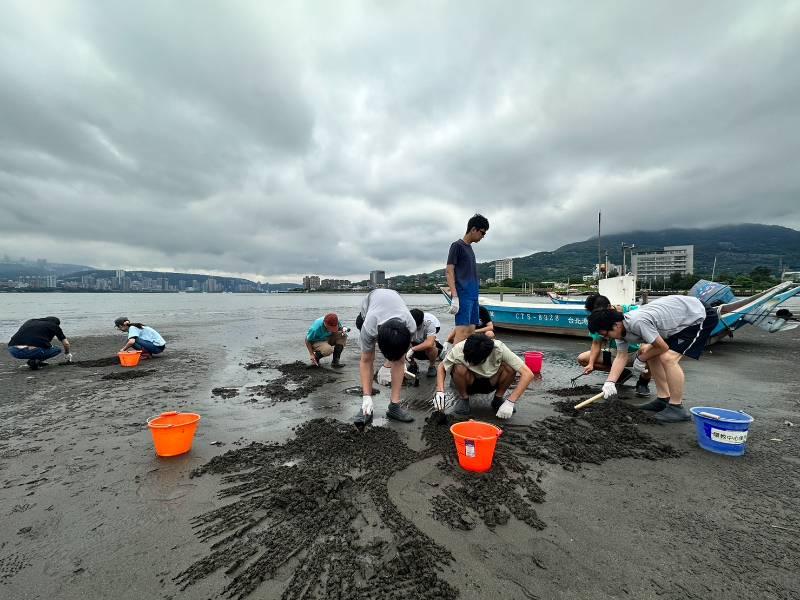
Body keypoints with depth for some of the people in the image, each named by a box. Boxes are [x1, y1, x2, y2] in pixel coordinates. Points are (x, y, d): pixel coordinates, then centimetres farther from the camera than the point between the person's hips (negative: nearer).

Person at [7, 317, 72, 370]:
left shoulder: (29, 321, 27)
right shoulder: (54, 326, 14)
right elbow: (66, 343, 18)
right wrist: (67, 354, 40)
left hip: (13, 351, 5)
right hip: (32, 351, -5)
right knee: (57, 350, 21)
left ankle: (34, 360, 20)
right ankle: (36, 360, -2)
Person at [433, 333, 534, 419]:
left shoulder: (499, 349, -31)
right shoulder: (459, 349, -30)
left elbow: (528, 374, -32)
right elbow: (441, 367, -12)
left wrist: (510, 402, -36)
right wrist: (440, 390, -29)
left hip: (490, 383, 0)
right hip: (469, 384, 0)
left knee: (510, 367, -29)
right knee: (459, 368, -34)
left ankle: (498, 398, -2)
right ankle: (463, 399, -4)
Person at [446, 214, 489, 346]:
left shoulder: (470, 248, 20)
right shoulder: (457, 245, -5)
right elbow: (449, 271, -12)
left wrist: (475, 296, 19)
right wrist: (454, 297, -19)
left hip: (473, 295, 9)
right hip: (463, 295, -9)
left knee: (471, 331, 8)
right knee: (462, 330, -14)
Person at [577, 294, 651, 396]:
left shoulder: (633, 311, -21)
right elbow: (596, 343, -10)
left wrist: (648, 344, -47)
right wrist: (591, 364, -23)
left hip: (637, 353, -3)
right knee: (582, 359, -13)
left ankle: (644, 381, -3)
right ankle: (622, 373, 6)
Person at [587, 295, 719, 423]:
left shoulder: (638, 323, -35)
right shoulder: (621, 329, -7)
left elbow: (663, 347, -23)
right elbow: (621, 357, -4)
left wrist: (640, 359, -6)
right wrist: (610, 382, -15)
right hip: (680, 319, 9)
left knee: (668, 358, -21)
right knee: (653, 356, 7)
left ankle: (677, 408, -10)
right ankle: (664, 399, 16)